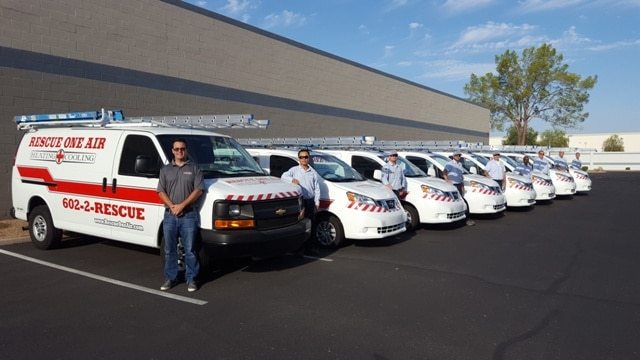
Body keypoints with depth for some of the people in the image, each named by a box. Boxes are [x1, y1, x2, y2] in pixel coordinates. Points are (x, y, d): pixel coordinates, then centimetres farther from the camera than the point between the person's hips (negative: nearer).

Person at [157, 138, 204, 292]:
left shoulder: (194, 168, 5)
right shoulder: (165, 170, 13)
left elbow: (198, 190, -4)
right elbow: (161, 192, 7)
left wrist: (182, 205, -13)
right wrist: (172, 206, -10)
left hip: (189, 215, -3)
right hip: (170, 215, 3)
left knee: (190, 249, 0)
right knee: (169, 249, 9)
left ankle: (191, 279, 10)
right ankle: (170, 278, 21)